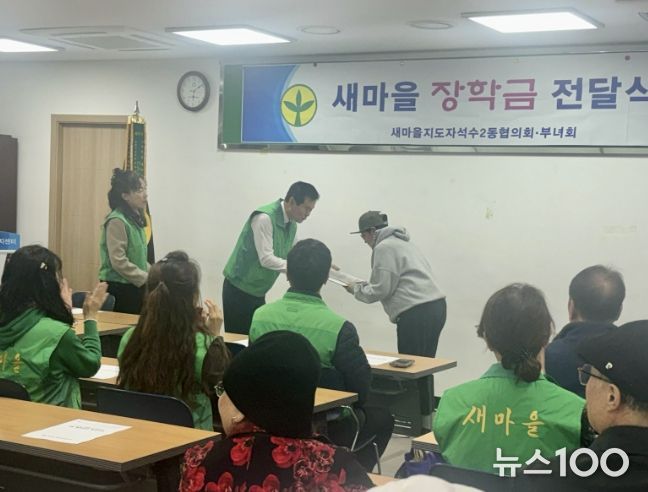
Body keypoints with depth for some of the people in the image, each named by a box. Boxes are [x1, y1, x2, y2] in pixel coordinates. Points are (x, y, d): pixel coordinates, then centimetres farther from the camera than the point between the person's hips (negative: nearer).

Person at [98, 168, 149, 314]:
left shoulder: (135, 219, 12)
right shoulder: (116, 221, -14)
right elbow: (119, 262, -20)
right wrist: (148, 279, -16)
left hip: (135, 288, 8)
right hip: (119, 289, -8)